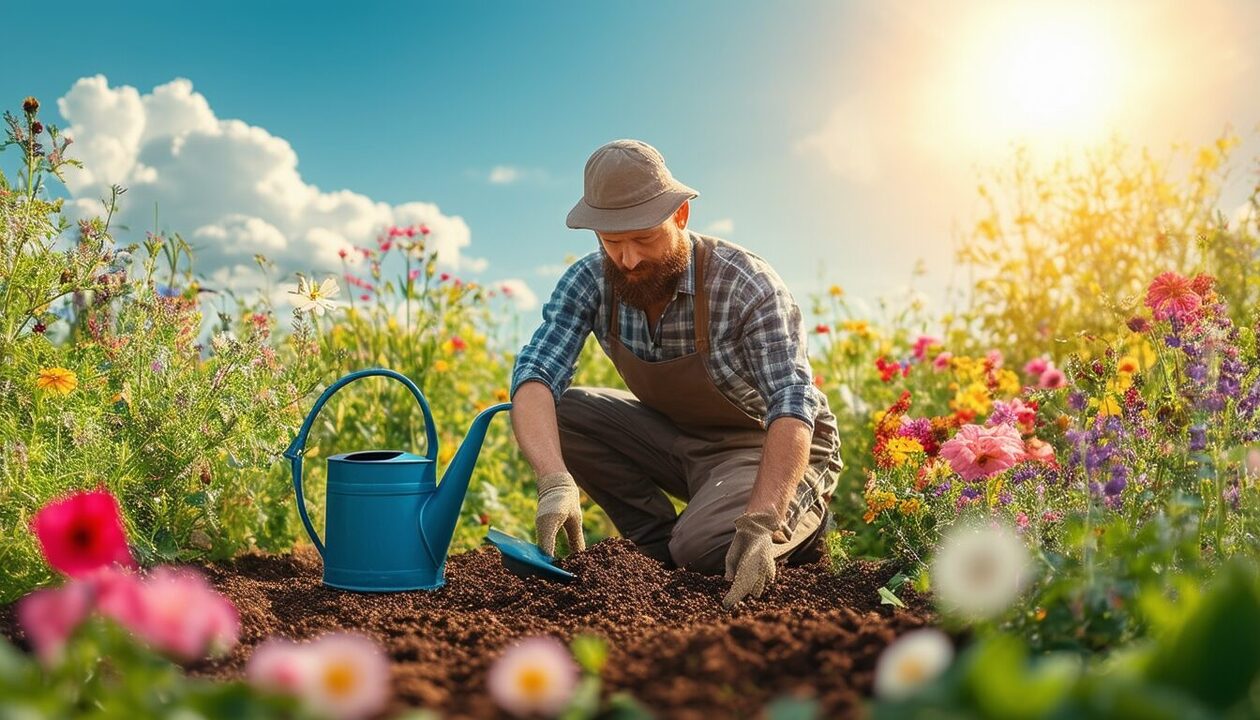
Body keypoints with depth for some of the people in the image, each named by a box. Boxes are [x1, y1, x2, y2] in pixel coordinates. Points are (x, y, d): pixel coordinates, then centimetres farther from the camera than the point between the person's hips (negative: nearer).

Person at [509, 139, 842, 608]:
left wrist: (759, 525, -49)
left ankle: (802, 523, 2)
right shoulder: (589, 282, -15)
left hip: (770, 448, -5)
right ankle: (662, 545, -1)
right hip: (676, 438, 5)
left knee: (702, 548, -31)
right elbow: (534, 374, -26)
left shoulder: (747, 284, -28)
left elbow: (792, 407, -36)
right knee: (559, 411, -15)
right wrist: (554, 482, -45)